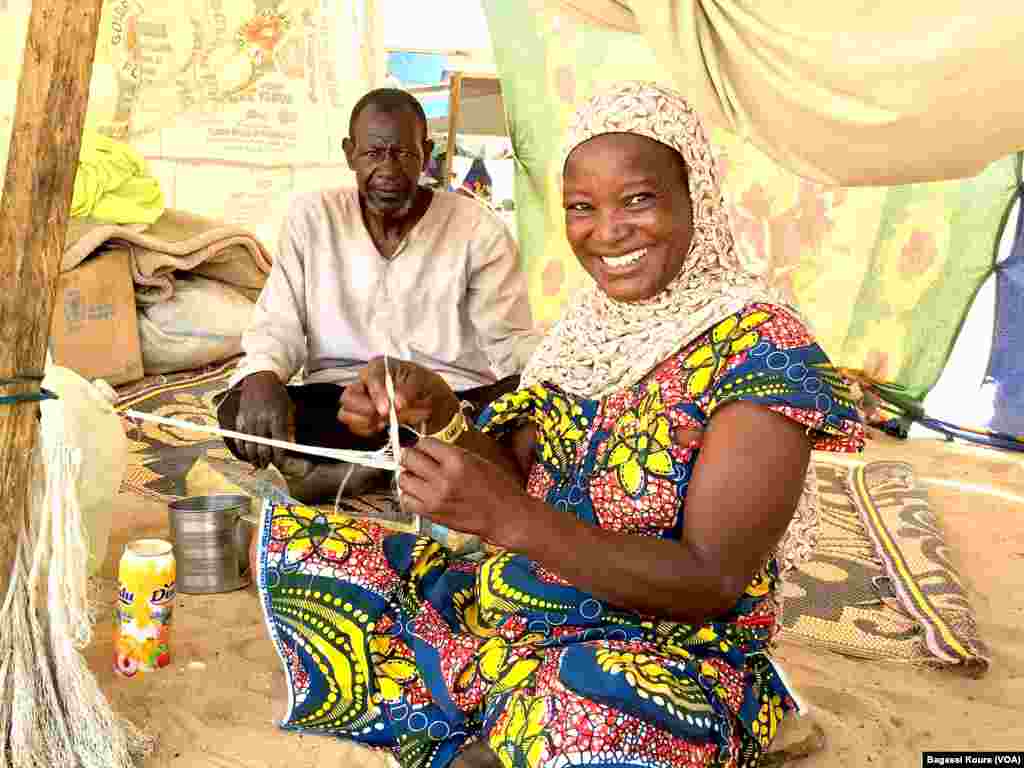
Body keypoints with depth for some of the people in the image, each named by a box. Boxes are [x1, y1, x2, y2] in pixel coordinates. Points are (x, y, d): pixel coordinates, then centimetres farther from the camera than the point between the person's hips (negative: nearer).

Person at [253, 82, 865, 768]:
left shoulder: (761, 346, -16)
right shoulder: (593, 320, 4)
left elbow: (714, 585, -21)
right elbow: (517, 479, 4)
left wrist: (511, 520, -31)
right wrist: (439, 409, -15)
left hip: (670, 655, -6)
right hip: (513, 615, 7)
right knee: (297, 552, 6)